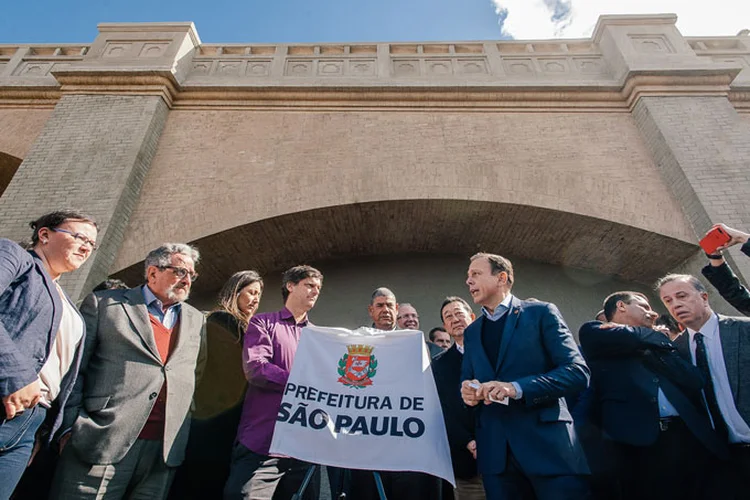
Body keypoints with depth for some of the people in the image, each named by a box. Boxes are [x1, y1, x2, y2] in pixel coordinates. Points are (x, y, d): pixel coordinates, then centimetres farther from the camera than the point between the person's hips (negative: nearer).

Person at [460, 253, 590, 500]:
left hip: (547, 444, -4)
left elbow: (578, 371, -10)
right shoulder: (471, 332, 15)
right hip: (495, 452, 4)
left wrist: (517, 388, -22)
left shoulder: (541, 313, -1)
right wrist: (467, 391, -8)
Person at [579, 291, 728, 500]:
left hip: (691, 435, 6)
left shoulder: (657, 344, 24)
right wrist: (658, 335, 10)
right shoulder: (594, 332, 9)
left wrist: (650, 342, 0)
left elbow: (695, 380, 9)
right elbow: (630, 338, -12)